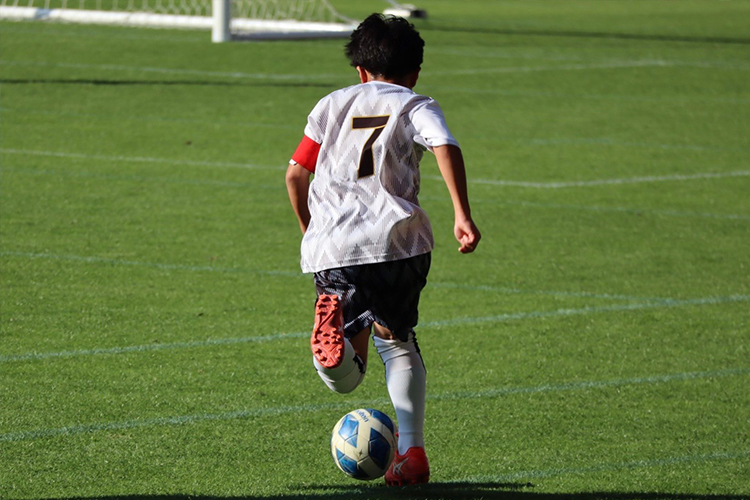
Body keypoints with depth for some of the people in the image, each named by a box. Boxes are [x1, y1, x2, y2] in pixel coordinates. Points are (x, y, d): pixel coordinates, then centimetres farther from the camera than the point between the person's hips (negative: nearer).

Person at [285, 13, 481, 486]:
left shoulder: (332, 104, 23)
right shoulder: (416, 106, 14)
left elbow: (295, 174, 19)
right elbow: (447, 147, -8)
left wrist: (312, 230, 33)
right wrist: (463, 214, -11)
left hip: (331, 247, 1)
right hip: (397, 239, -1)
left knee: (346, 378, 4)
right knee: (398, 340, 20)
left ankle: (334, 322, -30)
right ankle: (412, 452, 7)